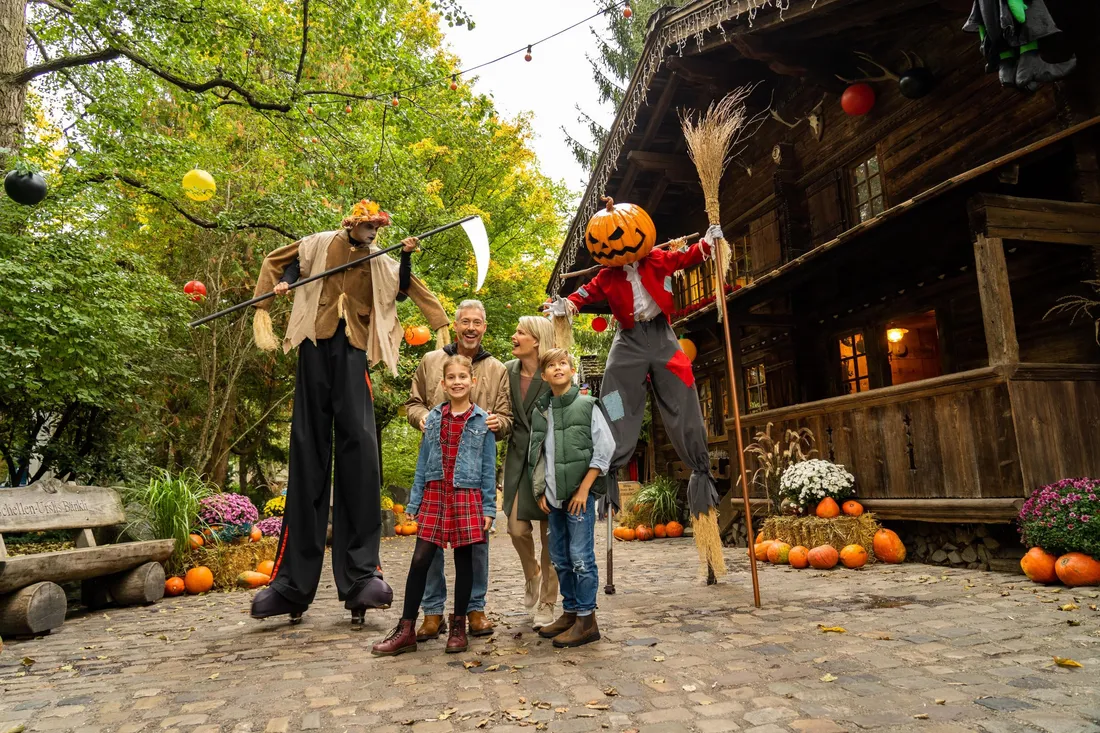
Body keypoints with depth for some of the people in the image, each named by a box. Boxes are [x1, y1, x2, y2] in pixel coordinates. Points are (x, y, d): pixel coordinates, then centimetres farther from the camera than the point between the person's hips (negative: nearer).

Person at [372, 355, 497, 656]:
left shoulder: (482, 421, 0)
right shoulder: (433, 418, 7)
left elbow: (488, 468, 0)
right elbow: (423, 462, 9)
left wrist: (489, 508, -3)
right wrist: (415, 502, 6)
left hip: (467, 496, -2)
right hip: (435, 494, 2)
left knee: (463, 560, 6)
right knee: (420, 560, 0)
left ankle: (458, 627, 22)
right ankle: (406, 630, 11)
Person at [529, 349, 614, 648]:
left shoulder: (587, 405, -4)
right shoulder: (539, 411, 11)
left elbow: (604, 449, -8)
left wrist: (583, 490, -11)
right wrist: (541, 491, 7)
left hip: (579, 494, -5)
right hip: (553, 498, 6)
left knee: (581, 558, -5)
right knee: (560, 558, 12)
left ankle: (586, 620, 6)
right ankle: (570, 612, 25)